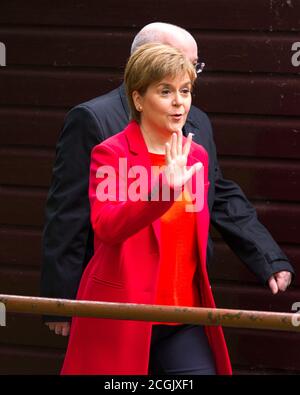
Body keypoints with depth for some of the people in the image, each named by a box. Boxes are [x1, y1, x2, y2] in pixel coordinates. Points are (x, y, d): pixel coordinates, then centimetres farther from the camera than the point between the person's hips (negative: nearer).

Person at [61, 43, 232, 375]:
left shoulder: (196, 157, 11)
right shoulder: (111, 154, -6)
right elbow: (105, 225, -25)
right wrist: (165, 188, -37)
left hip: (183, 319, 5)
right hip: (121, 320, -5)